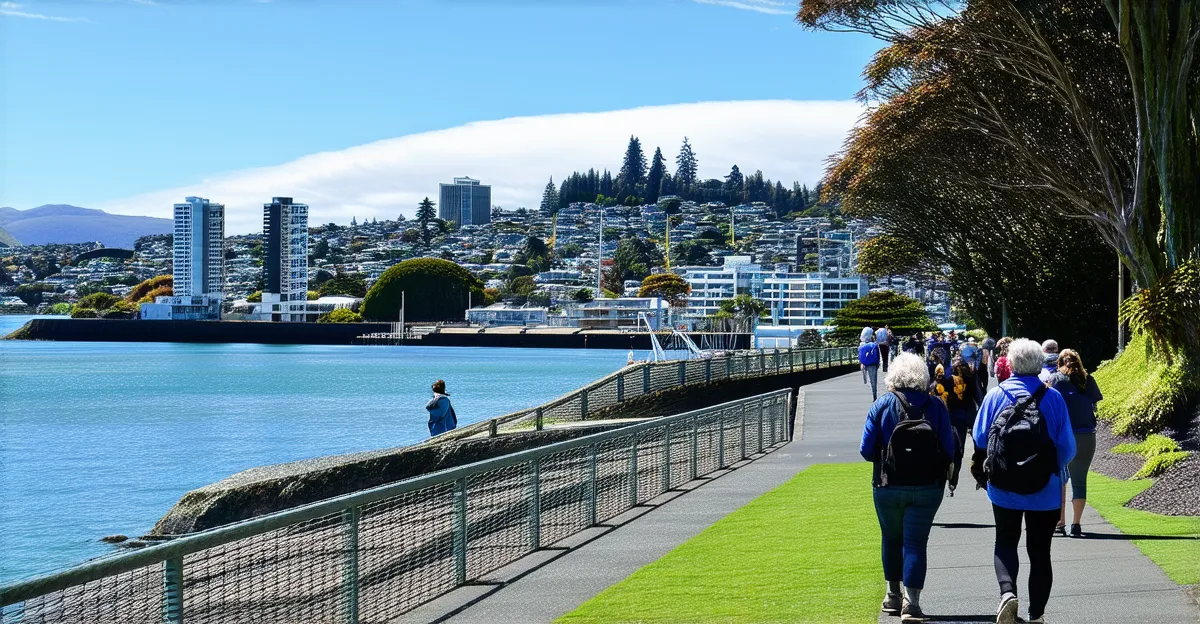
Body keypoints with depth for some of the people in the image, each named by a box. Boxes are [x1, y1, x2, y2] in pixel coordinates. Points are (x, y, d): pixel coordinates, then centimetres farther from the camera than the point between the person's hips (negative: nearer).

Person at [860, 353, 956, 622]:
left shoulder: (881, 405, -6)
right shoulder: (936, 406, -4)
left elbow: (866, 451, -6)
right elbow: (949, 450, -3)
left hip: (888, 486, 0)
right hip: (927, 487, 0)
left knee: (892, 539, 18)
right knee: (915, 542, 2)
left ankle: (894, 595, 29)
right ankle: (911, 601, -8)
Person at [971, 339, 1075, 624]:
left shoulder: (995, 395, -5)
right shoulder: (1053, 398, -6)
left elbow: (979, 439, -1)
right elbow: (1067, 447, -4)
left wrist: (982, 468, 19)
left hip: (1004, 489, 0)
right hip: (1045, 491, 0)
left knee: (1005, 542, 16)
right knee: (1039, 550, 10)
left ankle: (1007, 591, -10)